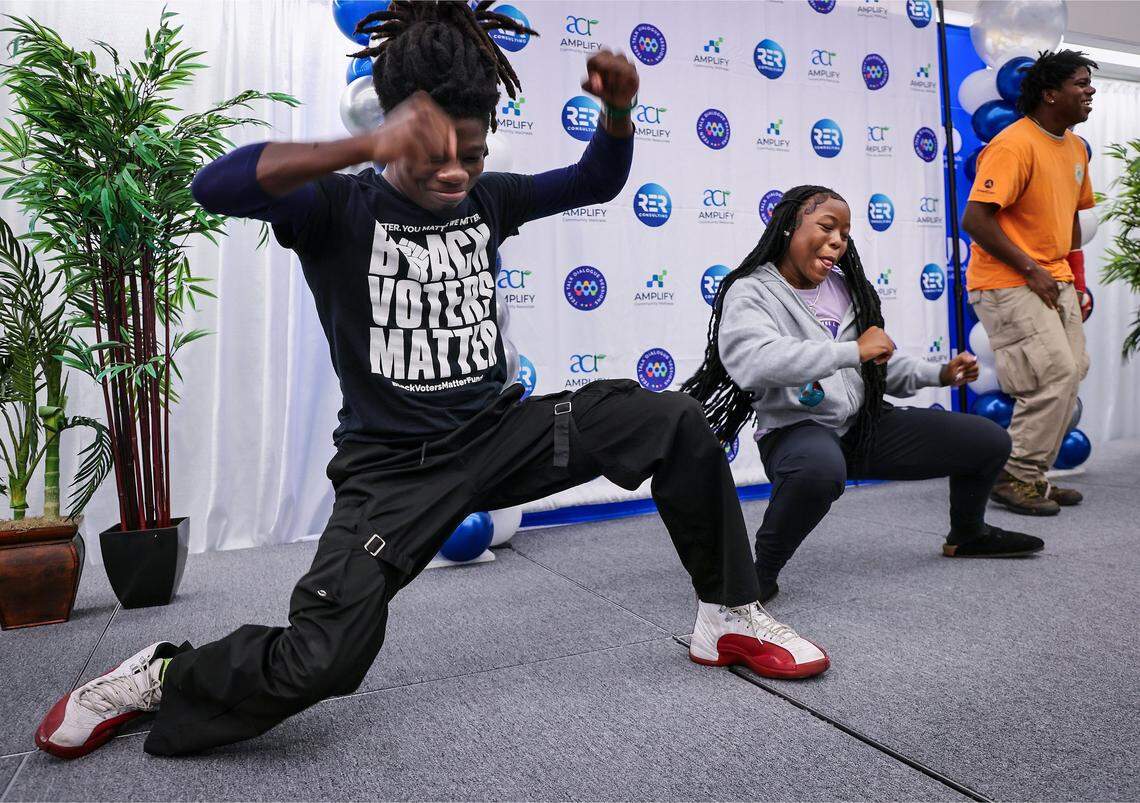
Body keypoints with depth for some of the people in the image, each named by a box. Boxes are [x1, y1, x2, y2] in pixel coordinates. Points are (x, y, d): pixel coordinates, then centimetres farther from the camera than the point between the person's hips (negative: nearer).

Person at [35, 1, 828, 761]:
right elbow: (216, 186, -28)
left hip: (502, 432, 5)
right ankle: (159, 677, 13)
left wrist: (619, 108, -11)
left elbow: (597, 180, 11)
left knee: (675, 421, -8)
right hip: (394, 465, -4)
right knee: (320, 661, -22)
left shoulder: (486, 199, 6)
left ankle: (729, 616, 8)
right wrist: (367, 146, -42)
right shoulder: (339, 208, -9)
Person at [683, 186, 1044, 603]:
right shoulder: (750, 292, -11)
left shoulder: (845, 287, 10)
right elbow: (754, 361, -34)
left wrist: (940, 373, 8)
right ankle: (760, 573, -18)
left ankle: (968, 535, 37)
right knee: (819, 468, -44)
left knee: (991, 441, 7)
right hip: (796, 430, -7)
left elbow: (880, 365, 22)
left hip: (865, 424, 7)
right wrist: (854, 350, -29)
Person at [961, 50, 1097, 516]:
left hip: (1053, 280, 10)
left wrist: (1075, 277, 16)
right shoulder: (1014, 145, -14)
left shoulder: (1075, 147, 15)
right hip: (1008, 282, -9)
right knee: (1055, 374, -14)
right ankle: (1016, 479, 0)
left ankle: (1032, 474, 18)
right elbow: (975, 219, -22)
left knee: (1072, 373, 8)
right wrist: (1032, 272, -18)